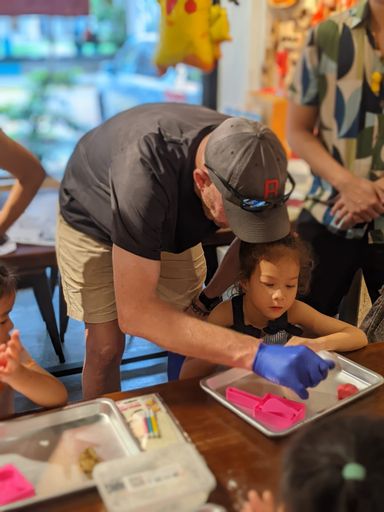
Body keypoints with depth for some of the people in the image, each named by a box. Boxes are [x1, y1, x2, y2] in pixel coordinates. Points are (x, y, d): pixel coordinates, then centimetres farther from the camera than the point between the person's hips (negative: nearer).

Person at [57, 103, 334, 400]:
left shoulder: (248, 160, -29)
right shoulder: (144, 174, -46)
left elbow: (252, 238, -6)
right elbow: (134, 312, -49)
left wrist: (208, 298, -14)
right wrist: (253, 354, -54)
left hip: (168, 221, 4)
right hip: (93, 219, -4)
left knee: (190, 335, 3)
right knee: (107, 346, -8)